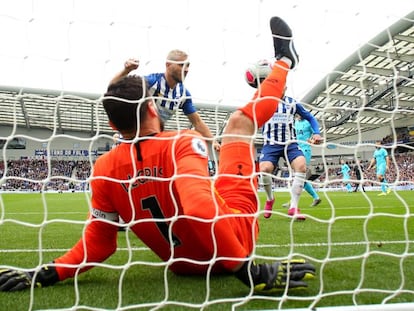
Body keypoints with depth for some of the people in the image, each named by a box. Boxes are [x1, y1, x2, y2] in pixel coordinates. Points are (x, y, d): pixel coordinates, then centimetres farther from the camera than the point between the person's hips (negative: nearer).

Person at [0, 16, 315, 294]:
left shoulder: (105, 169, -14)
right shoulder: (184, 142, -28)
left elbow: (97, 245, -10)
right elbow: (200, 209, -45)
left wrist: (44, 274, -7)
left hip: (182, 263, 5)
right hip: (232, 248, -4)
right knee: (240, 120, 4)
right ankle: (283, 60, 28)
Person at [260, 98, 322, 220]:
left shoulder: (292, 102, 12)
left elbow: (310, 117, 18)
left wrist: (316, 133, 4)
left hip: (290, 143, 1)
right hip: (271, 144, -1)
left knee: (301, 165, -28)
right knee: (264, 169, -28)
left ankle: (293, 207, -22)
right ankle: (270, 199, 4)